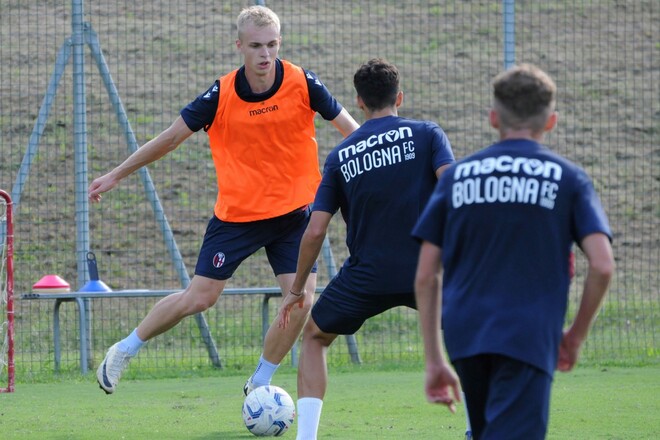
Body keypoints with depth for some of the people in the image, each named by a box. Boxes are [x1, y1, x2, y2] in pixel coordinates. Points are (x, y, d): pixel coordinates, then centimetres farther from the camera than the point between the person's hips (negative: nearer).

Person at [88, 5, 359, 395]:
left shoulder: (303, 84, -11)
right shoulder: (221, 95, -11)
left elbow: (351, 130, -1)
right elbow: (171, 138, 1)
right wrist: (116, 175, 7)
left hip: (293, 214, 1)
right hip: (236, 213, -1)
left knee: (300, 304, -10)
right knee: (199, 299, -2)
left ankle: (260, 385, 11)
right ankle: (124, 351, 19)